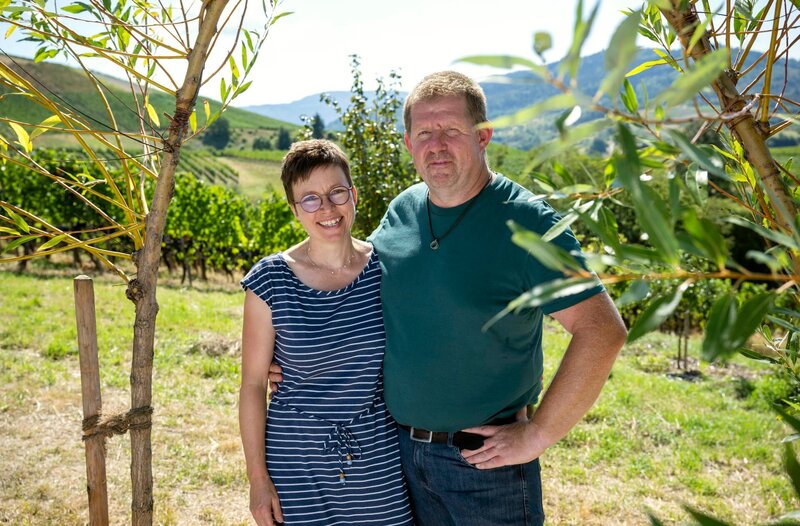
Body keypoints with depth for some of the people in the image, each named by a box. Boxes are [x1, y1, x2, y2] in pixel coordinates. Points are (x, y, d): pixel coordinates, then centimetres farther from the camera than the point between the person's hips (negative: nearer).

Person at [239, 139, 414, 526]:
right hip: (296, 462, -1)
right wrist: (258, 477, -3)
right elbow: (253, 383, -4)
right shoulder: (270, 281, -9)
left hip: (379, 455, 2)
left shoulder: (386, 269, -5)